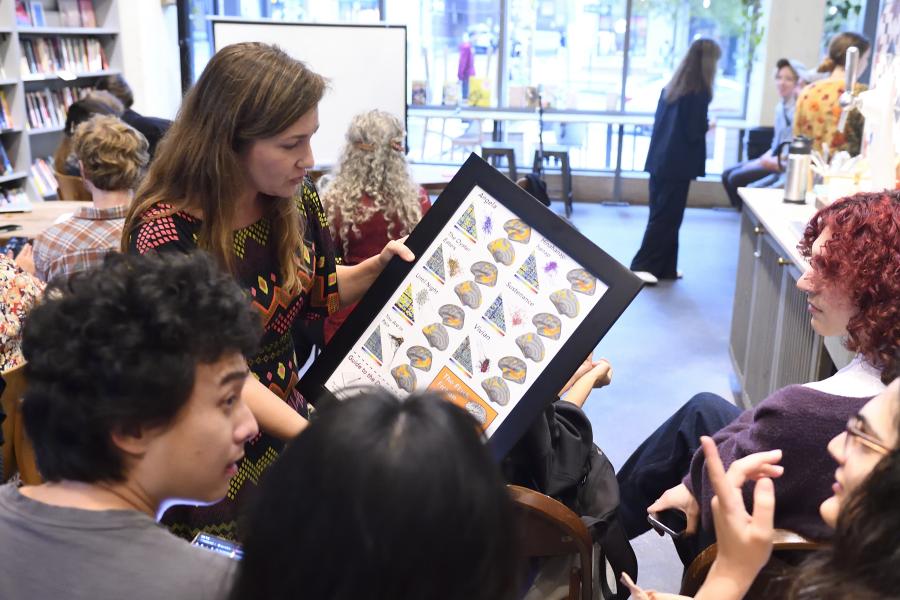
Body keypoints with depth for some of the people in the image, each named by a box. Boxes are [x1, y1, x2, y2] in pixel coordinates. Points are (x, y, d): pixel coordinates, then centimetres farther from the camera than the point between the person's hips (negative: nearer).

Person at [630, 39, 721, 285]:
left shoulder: (670, 87, 10)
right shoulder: (699, 93, -12)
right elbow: (694, 132, -15)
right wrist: (708, 126, 5)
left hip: (660, 161, 8)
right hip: (678, 164, -7)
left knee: (662, 214, 12)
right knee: (667, 218, 0)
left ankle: (664, 267, 19)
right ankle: (642, 265, 0)